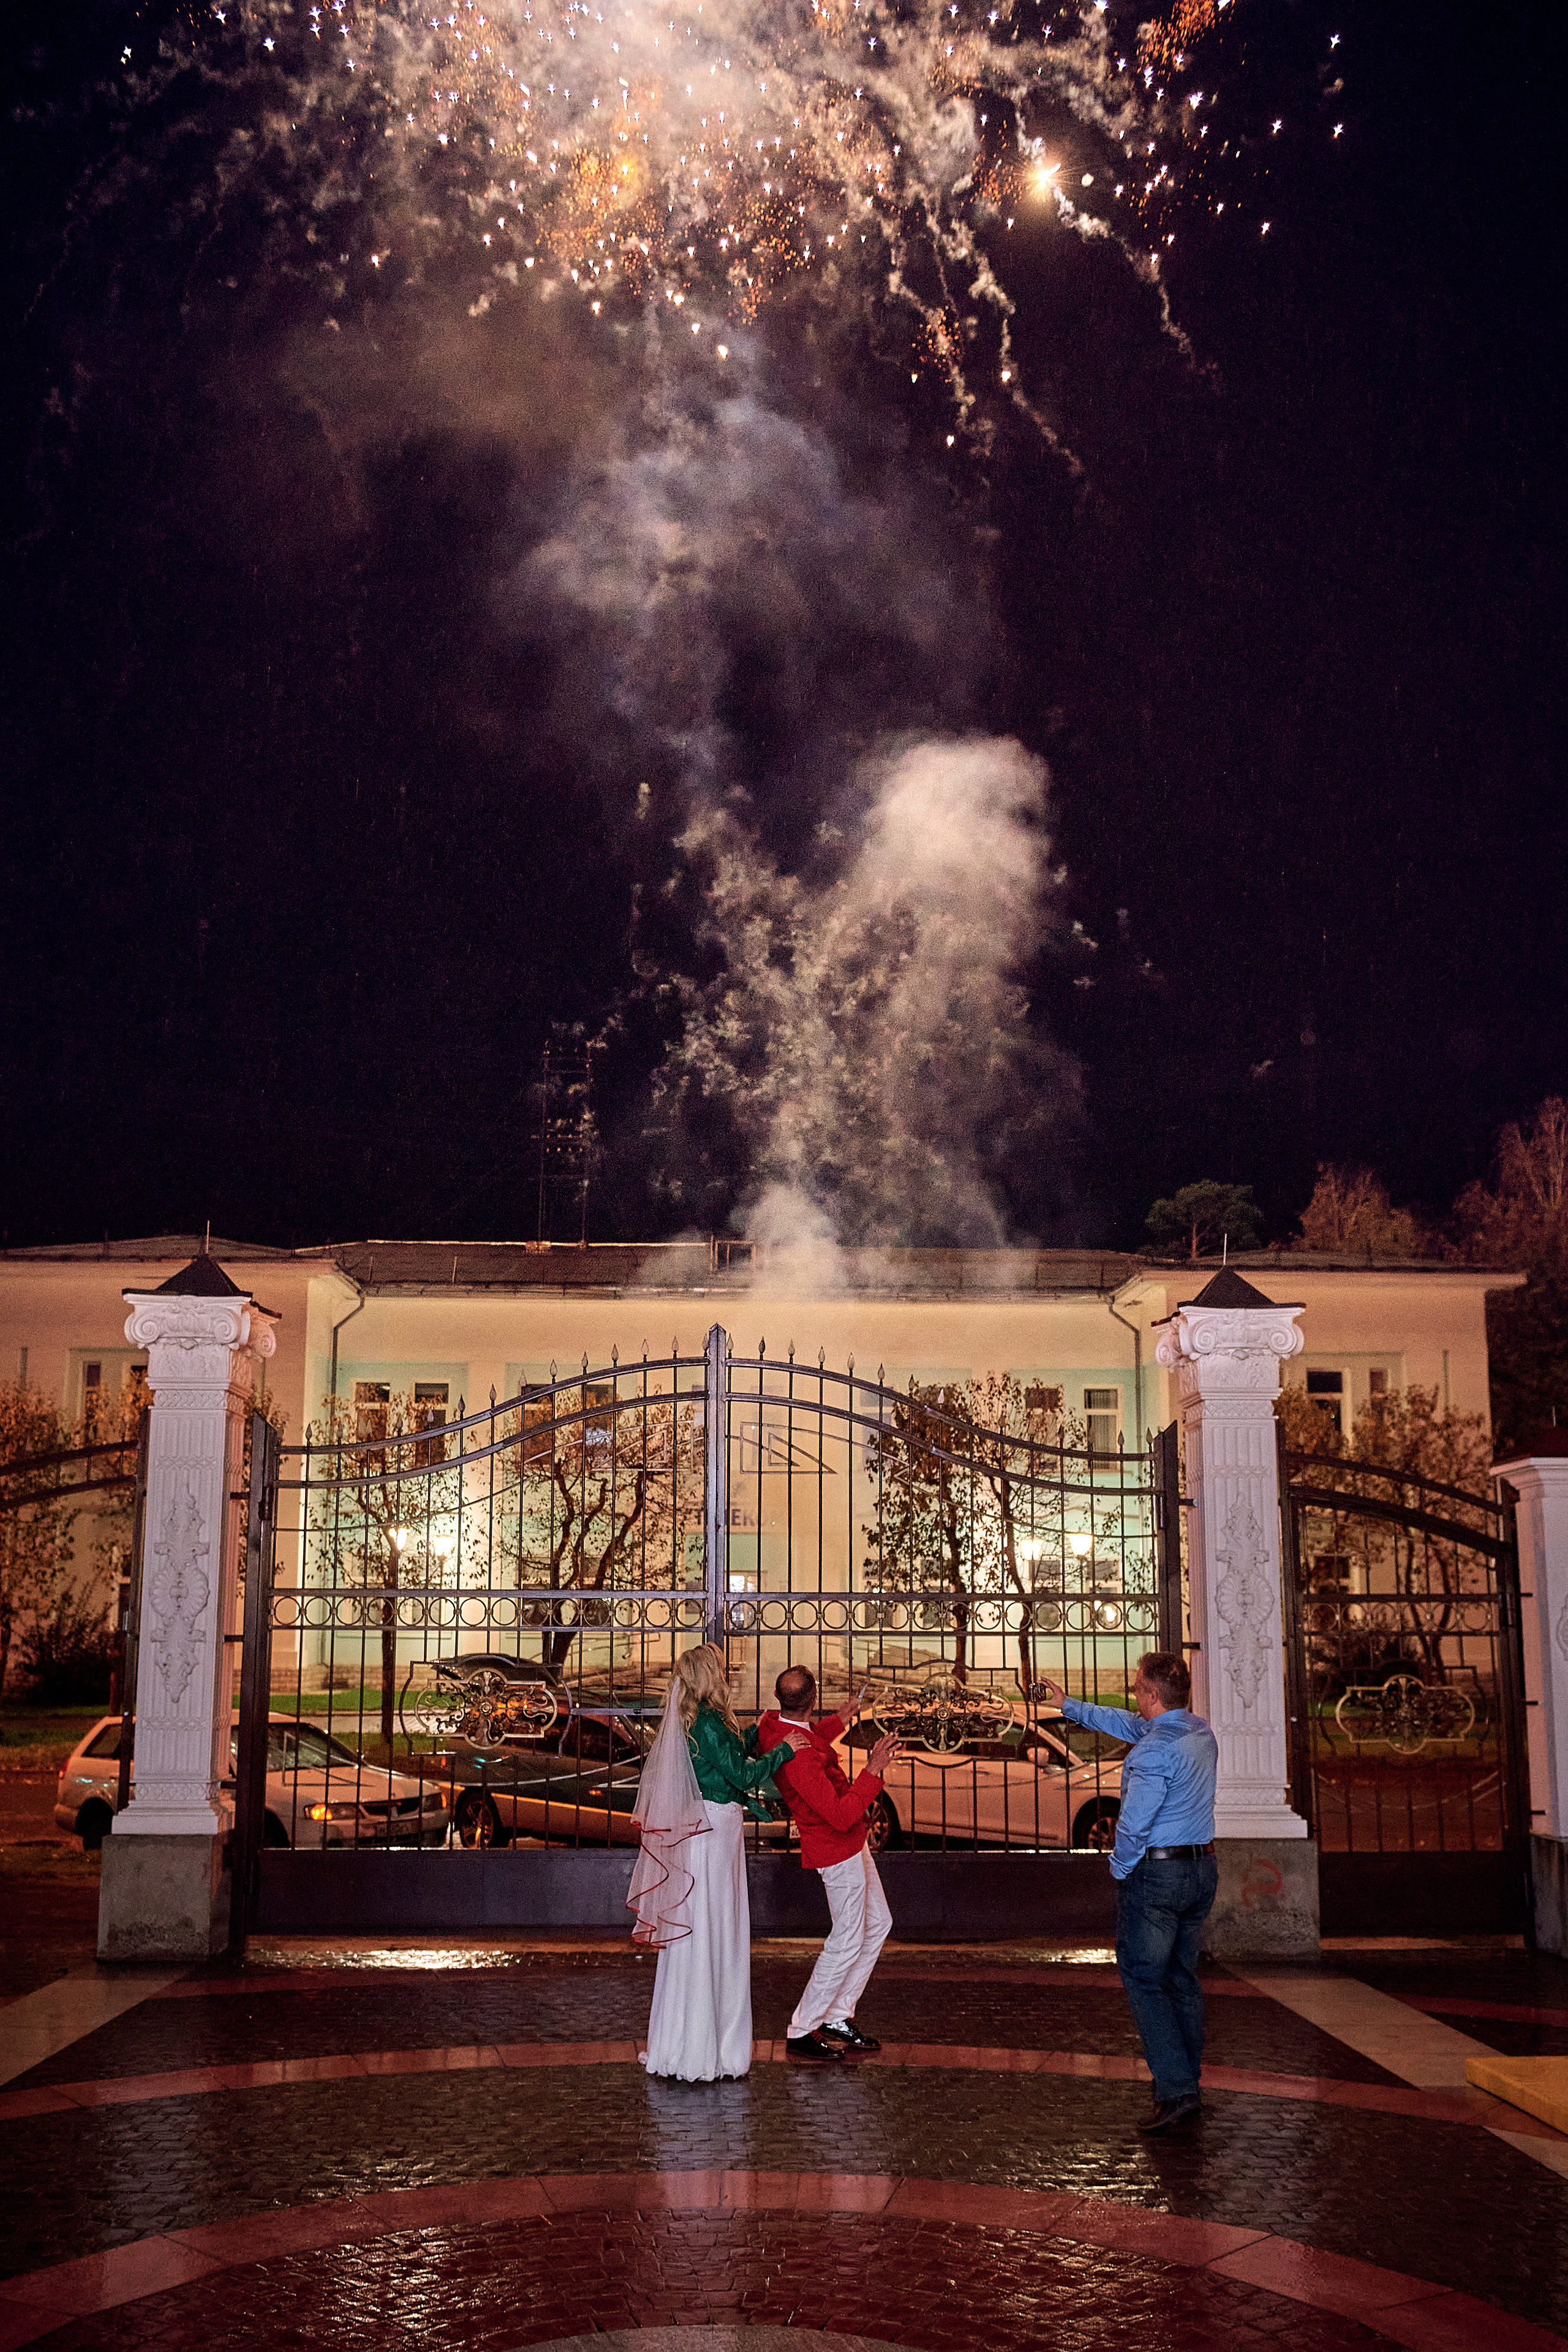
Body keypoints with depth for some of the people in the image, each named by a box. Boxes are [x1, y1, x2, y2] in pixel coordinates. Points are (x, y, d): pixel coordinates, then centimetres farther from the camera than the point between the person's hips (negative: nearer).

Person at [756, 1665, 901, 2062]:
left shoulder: (773, 1724, -3)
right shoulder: (800, 1757, -33)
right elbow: (841, 1816, -33)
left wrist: (842, 1719, 30)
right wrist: (873, 1771, -29)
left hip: (850, 1844, 10)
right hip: (837, 1850, -10)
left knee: (878, 1924, 17)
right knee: (847, 1942, 1)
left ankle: (838, 2017, 24)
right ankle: (802, 2032, 11)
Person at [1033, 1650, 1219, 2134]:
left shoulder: (1154, 1752, -22)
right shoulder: (1201, 1731, 6)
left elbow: (1134, 1823, -22)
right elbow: (1129, 1724, 19)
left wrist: (1120, 1870, -4)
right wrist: (1069, 1705, 26)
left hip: (1155, 1872, -9)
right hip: (1202, 1867, 9)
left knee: (1143, 1980, -2)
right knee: (1183, 1977, 17)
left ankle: (1177, 2091, -8)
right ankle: (1186, 2080, 23)